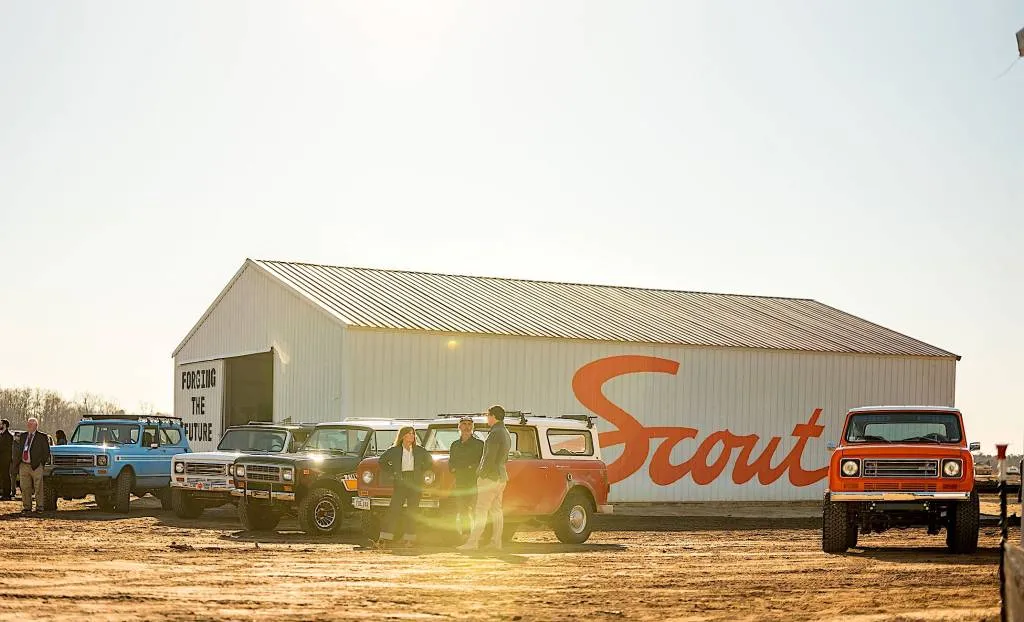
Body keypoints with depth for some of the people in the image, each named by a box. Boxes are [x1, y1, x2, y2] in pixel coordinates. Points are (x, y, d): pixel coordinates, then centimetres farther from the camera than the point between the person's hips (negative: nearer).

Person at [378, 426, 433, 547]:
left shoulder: (419, 451, 5)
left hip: (415, 484, 1)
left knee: (412, 512, 1)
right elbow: (382, 461, 12)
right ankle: (385, 538, -10)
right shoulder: (395, 451, 1)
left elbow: (429, 462, 19)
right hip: (400, 483, -1)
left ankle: (409, 539, 7)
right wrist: (392, 472, 4)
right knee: (393, 509, -8)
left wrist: (420, 471, 8)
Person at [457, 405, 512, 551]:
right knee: (496, 510, 9)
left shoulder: (495, 433, -15)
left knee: (481, 511, -10)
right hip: (501, 477, 10)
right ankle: (496, 542, 8)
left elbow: (489, 457, -21)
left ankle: (472, 542, -12)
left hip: (490, 477, -10)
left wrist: (482, 474, -15)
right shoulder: (506, 434, 16)